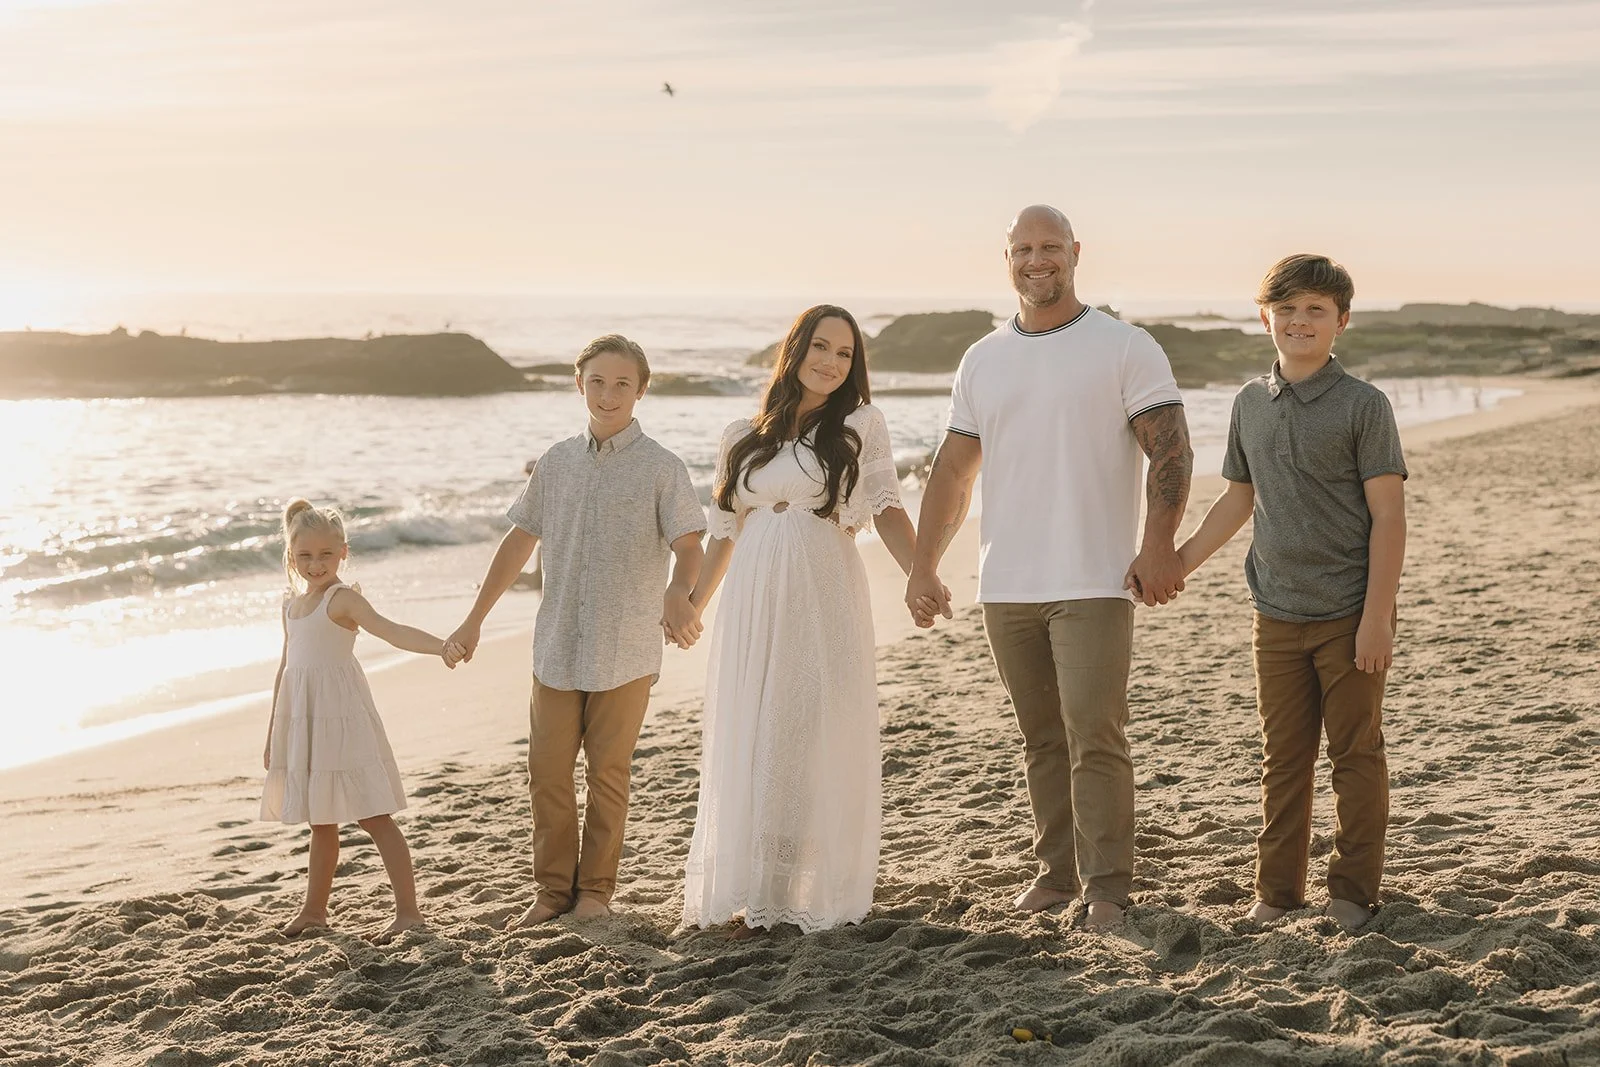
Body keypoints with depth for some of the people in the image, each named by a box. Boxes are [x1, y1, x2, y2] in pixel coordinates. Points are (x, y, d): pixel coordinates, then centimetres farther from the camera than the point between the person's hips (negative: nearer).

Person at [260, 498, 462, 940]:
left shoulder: (342, 599, -9)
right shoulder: (292, 604, 13)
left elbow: (391, 630, -25)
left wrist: (440, 647, -43)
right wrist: (273, 733, 23)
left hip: (341, 719, -7)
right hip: (303, 722, 7)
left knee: (374, 817, -8)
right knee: (322, 822, 18)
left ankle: (408, 910, -7)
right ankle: (315, 909, 28)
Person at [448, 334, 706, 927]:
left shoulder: (661, 468, -4)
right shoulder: (557, 462, 8)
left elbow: (688, 545, -13)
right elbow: (519, 543, 15)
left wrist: (678, 594, -36)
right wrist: (474, 621, 15)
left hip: (625, 653, -3)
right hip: (557, 649, 3)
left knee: (607, 774, 6)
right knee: (547, 772, 5)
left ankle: (595, 889, 19)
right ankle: (553, 889, 17)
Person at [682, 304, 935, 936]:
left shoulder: (860, 424, 5)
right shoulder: (743, 438, 13)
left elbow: (886, 509, -2)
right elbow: (724, 531, 17)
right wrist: (690, 607, 13)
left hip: (826, 600, -3)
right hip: (754, 605, 3)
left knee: (820, 741, -2)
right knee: (751, 747, 4)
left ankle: (819, 895, 7)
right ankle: (756, 897, 13)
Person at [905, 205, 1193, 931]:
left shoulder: (1126, 348, -1)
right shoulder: (982, 361, 13)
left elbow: (1170, 449, -7)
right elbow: (952, 471, 15)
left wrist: (1157, 546, -19)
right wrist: (922, 567, 9)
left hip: (1093, 583, -5)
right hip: (1005, 588, 5)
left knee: (1095, 736, -9)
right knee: (1041, 739, 11)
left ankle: (1108, 887, -2)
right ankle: (1056, 871, 21)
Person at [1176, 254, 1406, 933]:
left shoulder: (1362, 405, -7)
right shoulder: (1250, 404, 8)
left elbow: (1388, 513, -10)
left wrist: (1377, 616, -15)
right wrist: (1176, 563, 14)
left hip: (1349, 615, -4)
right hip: (1277, 615, 4)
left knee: (1356, 753, 5)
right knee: (1283, 756, 11)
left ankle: (1352, 891, 16)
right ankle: (1277, 890, 19)